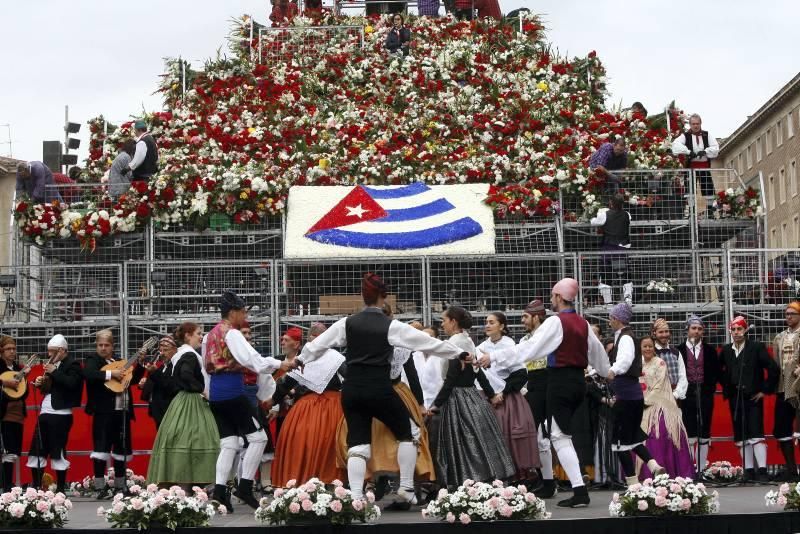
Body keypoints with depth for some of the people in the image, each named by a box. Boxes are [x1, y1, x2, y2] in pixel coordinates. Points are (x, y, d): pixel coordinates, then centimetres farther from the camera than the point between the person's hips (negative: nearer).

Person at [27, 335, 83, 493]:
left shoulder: (73, 364, -6)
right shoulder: (53, 363, 17)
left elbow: (72, 383, -23)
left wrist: (54, 372, -18)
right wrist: (41, 382, 4)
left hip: (60, 414, -8)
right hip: (45, 412, 9)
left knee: (58, 453, -5)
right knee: (36, 451, 9)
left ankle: (61, 489, 3)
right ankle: (36, 487, 17)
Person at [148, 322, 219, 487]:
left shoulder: (176, 356, 17)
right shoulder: (190, 355, -12)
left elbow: (171, 382, 19)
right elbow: (186, 374, -29)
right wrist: (201, 389, -21)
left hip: (179, 400, 10)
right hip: (191, 402, -10)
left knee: (177, 441, 8)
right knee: (191, 441, -11)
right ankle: (187, 484, -15)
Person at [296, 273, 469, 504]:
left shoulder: (347, 323, 3)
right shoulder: (391, 326, -7)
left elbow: (318, 343, 13)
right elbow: (428, 342, -3)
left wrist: (301, 359, 31)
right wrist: (459, 353, 5)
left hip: (351, 389, 3)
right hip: (380, 389, -3)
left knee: (358, 443, 6)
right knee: (406, 433, 16)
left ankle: (355, 496, -6)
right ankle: (406, 487, 15)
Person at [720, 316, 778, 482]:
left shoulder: (757, 348, -5)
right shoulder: (726, 350, 8)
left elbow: (773, 368, -8)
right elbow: (722, 372, 19)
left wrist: (765, 390, -8)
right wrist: (726, 390, 9)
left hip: (753, 398, -5)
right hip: (735, 399, 5)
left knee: (756, 435, -11)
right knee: (741, 437, 6)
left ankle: (762, 471, -11)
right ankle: (748, 471, 12)